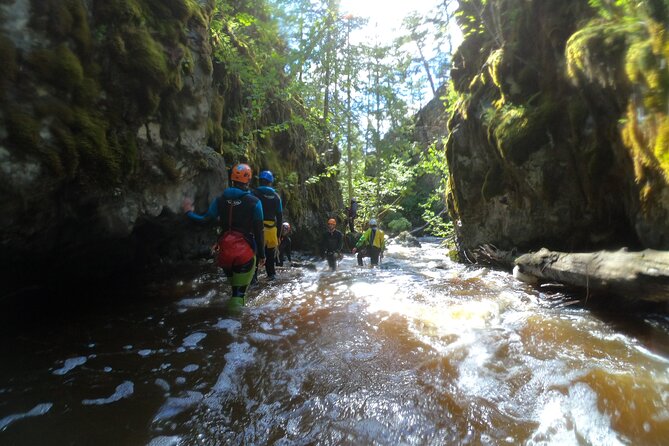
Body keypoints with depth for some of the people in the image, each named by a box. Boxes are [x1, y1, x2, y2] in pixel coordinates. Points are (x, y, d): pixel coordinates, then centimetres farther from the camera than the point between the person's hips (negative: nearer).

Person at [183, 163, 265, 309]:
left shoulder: (220, 199, 2)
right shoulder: (254, 202, -7)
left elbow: (205, 219, 5)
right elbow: (258, 231, -7)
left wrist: (189, 212, 24)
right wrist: (261, 254, 2)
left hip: (224, 250, 4)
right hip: (245, 251, -4)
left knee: (234, 285, 23)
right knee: (239, 290, 1)